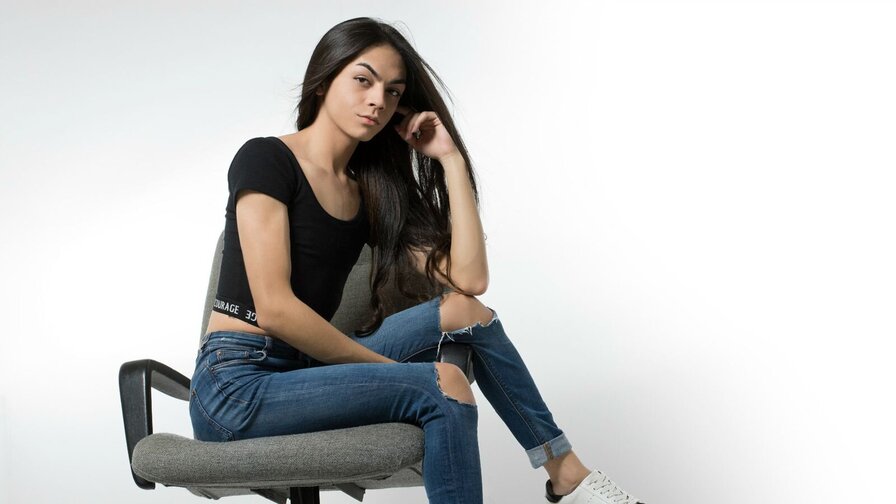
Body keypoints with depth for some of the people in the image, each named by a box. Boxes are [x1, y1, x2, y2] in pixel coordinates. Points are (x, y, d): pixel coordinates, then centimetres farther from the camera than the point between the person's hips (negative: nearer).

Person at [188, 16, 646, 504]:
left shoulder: (373, 193, 11)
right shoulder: (265, 160, -8)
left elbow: (468, 279, -1)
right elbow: (274, 308, -18)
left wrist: (452, 159, 0)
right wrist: (387, 366, -12)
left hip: (306, 371, 7)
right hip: (238, 385, -7)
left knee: (463, 311, -2)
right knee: (440, 389, -20)